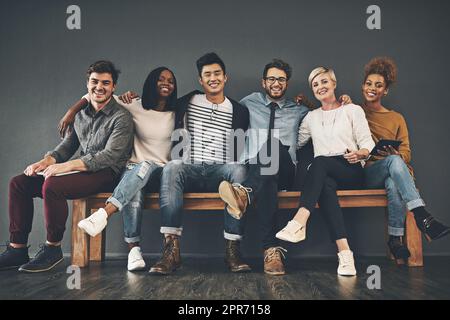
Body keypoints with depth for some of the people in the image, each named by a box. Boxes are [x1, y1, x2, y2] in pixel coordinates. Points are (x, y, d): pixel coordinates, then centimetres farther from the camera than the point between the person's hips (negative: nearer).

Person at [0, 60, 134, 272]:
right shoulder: (81, 116, 17)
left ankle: (52, 249, -14)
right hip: (81, 172, 8)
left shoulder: (121, 118, -7)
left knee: (52, 185, -32)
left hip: (106, 175, -8)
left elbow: (109, 156, -18)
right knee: (18, 183, -3)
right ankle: (17, 248, 0)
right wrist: (46, 161, -6)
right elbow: (66, 147, 17)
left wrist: (67, 166, -25)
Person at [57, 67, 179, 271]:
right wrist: (72, 111, -1)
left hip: (161, 172, 1)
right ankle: (134, 249, -35)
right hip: (134, 169, 0)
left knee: (145, 167, -37)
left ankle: (104, 213, -46)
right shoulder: (135, 106, 6)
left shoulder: (175, 114, 12)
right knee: (134, 193, -36)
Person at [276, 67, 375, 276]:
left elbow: (368, 142, 4)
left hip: (352, 172, -2)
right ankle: (344, 252, -47)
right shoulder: (311, 117, 25)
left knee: (319, 161, -36)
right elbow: (295, 143, 26)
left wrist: (359, 154, -16)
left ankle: (299, 223, -51)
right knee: (325, 186, -37)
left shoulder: (352, 110, 13)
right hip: (323, 174, 2)